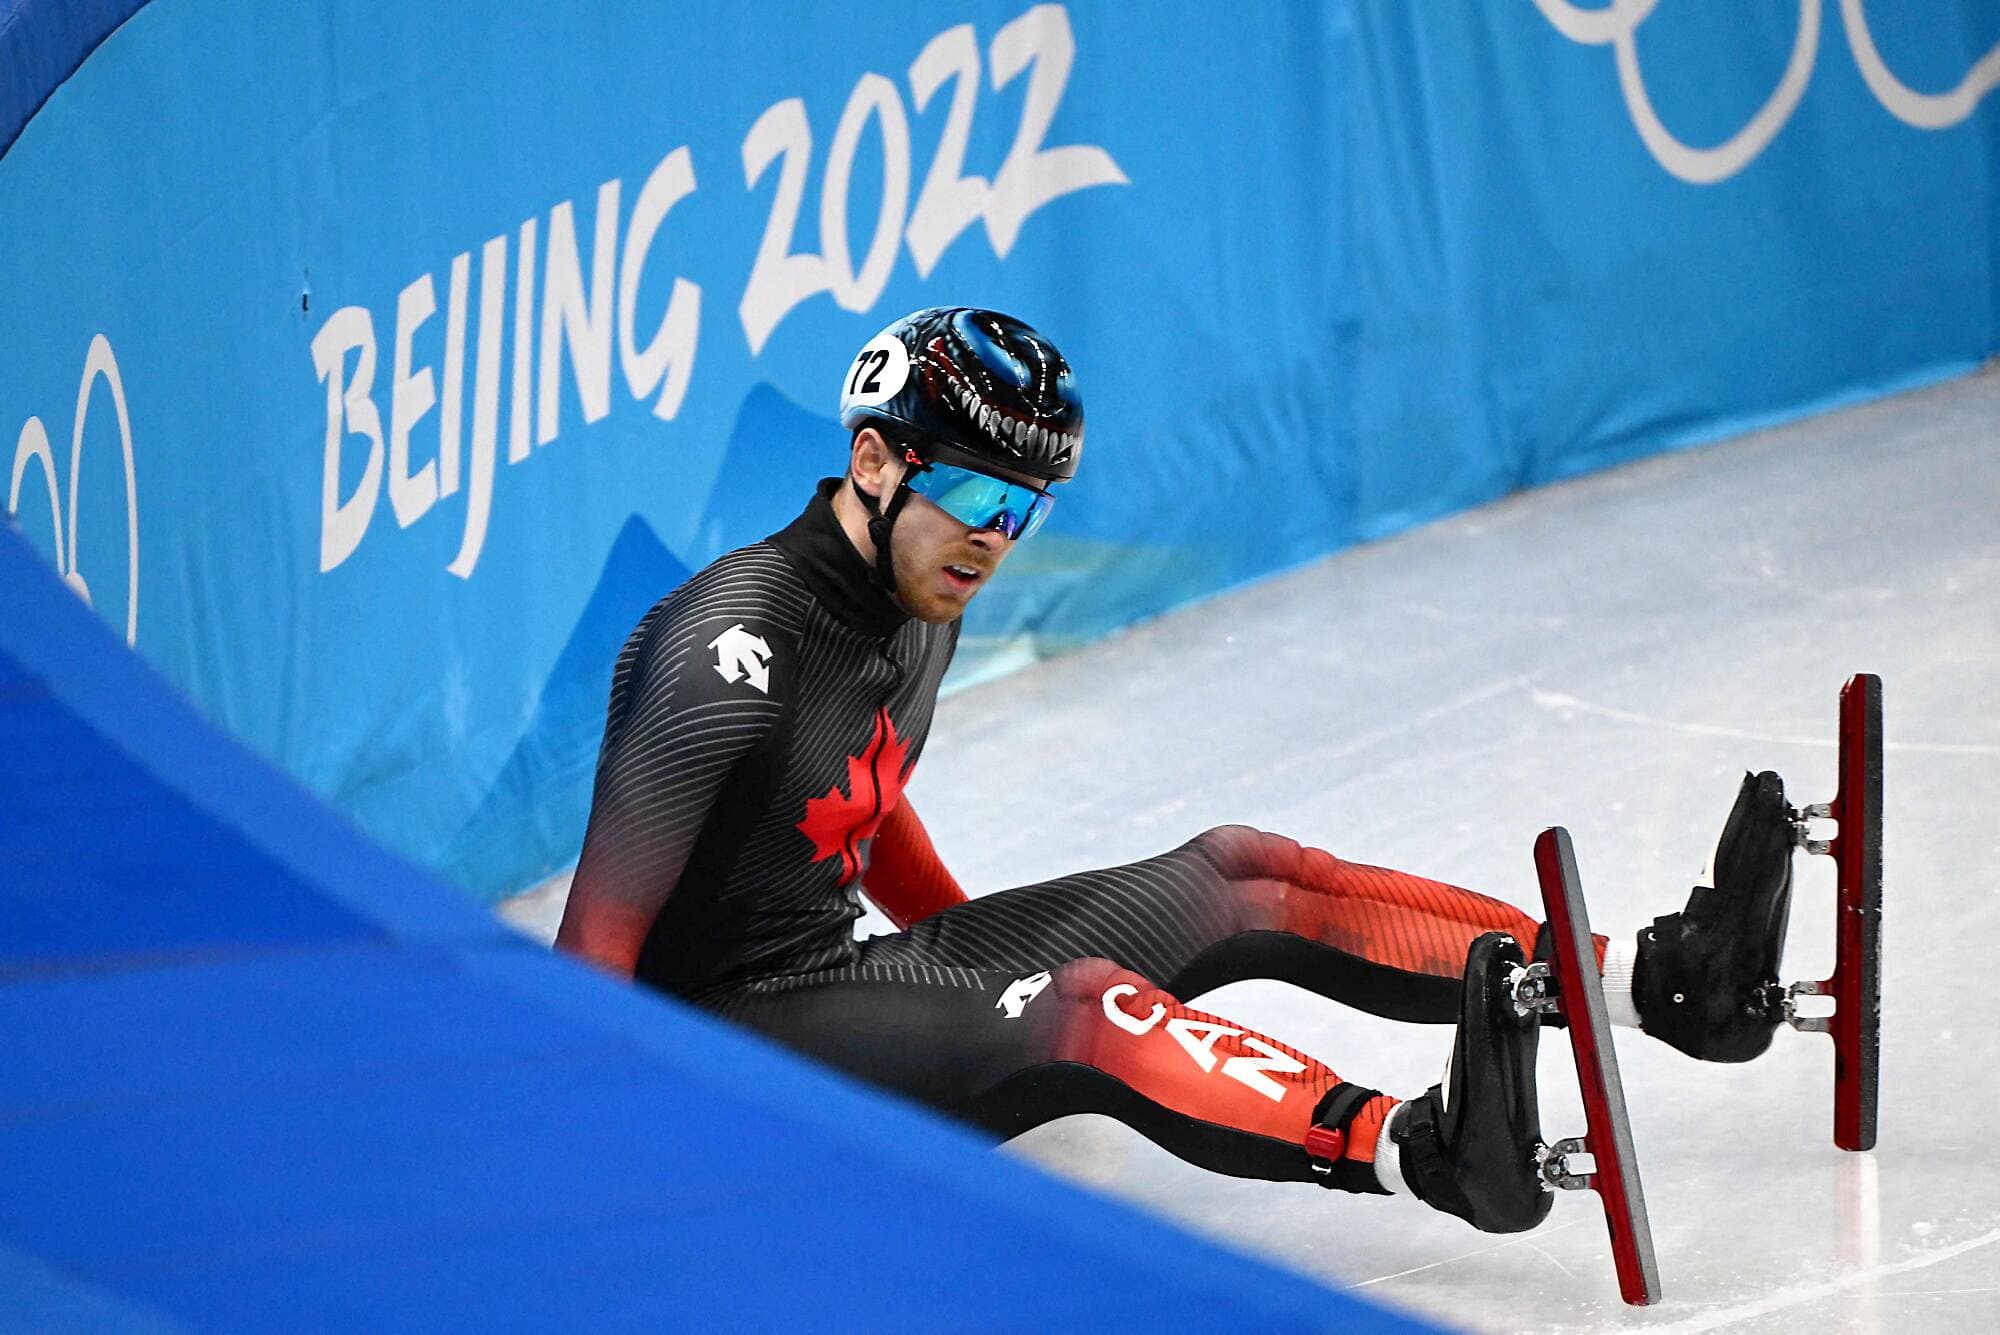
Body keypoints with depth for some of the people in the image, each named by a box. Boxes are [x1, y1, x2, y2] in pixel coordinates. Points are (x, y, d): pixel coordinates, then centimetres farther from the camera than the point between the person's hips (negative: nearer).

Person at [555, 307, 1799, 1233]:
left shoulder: (920, 602, 7)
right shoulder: (731, 648, -23)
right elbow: (603, 927, -23)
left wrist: (976, 955, 31)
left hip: (855, 972, 10)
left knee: (1239, 883, -2)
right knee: (1085, 1010, -35)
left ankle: (1662, 978, -11)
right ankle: (1418, 1147, -59)